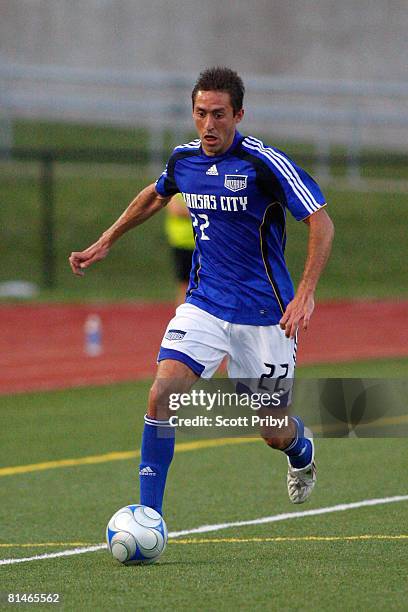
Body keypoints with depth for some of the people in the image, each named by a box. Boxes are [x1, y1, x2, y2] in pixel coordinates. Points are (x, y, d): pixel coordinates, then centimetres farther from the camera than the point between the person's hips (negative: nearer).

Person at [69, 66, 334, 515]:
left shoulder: (265, 163, -17)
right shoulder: (183, 159, 1)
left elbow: (320, 222, -16)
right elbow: (155, 196, 25)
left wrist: (305, 293, -25)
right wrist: (105, 242, 26)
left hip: (263, 312, -4)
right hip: (204, 305, 4)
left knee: (274, 433, 6)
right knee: (162, 393, -19)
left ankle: (301, 450, 45)